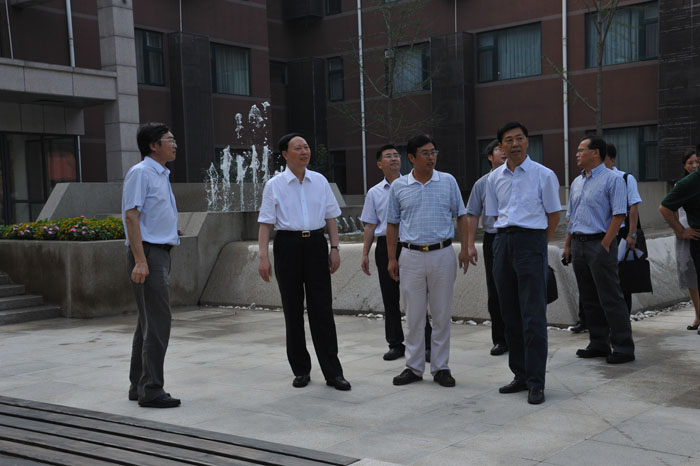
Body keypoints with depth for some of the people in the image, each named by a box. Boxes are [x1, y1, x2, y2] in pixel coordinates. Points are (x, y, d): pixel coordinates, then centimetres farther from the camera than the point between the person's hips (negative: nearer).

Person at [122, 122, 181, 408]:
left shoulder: (161, 175, 19)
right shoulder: (140, 173, -10)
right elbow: (131, 216, -17)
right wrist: (140, 261, -24)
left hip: (160, 253, 10)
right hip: (147, 253, -10)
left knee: (148, 322, 12)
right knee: (158, 322, -11)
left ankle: (138, 386, 20)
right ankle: (151, 390, -7)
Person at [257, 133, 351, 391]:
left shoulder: (320, 181, 9)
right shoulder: (274, 185, 0)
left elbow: (330, 217, 12)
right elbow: (265, 223, -2)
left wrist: (335, 248, 4)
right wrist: (263, 256, -10)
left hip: (316, 244, 2)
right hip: (288, 245, -1)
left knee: (322, 309, -1)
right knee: (293, 310, 6)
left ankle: (333, 372, 2)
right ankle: (301, 370, 18)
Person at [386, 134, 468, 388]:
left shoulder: (448, 181, 4)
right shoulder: (398, 186, 4)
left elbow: (461, 216, 8)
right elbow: (392, 224, 9)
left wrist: (465, 249, 0)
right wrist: (392, 258, 5)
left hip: (442, 254, 0)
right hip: (412, 256, 0)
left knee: (442, 314, 5)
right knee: (414, 315, 6)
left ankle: (440, 367, 15)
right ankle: (414, 367, 15)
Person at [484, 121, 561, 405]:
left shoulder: (543, 175, -1)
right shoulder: (495, 178, 11)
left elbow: (554, 215, 5)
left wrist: (538, 243, 6)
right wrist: (506, 238, 13)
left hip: (531, 241, -5)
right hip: (503, 243, 5)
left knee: (533, 316, -8)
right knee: (510, 315, 10)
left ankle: (536, 382, -4)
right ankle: (520, 376, 20)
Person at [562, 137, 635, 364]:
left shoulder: (612, 179, -7)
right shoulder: (577, 182, 17)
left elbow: (619, 215, -13)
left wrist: (605, 244, -18)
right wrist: (568, 245, 15)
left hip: (600, 244, -8)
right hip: (579, 244, 8)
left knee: (610, 298, -7)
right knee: (589, 299, 11)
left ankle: (623, 347, -1)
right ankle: (599, 344, 19)